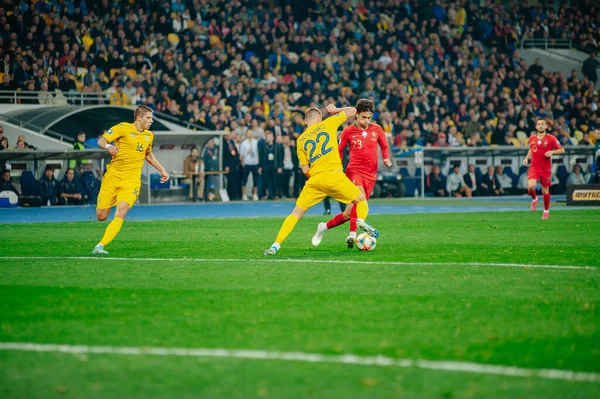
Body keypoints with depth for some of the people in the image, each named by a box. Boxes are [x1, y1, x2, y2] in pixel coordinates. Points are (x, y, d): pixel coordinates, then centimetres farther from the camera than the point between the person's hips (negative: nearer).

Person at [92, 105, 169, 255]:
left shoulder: (149, 136, 14)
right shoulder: (123, 128, -3)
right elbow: (101, 141, -6)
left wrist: (162, 170, 29)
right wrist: (108, 146, -27)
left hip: (131, 180, 3)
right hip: (113, 175, -2)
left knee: (121, 212, -21)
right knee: (101, 216, -3)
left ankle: (100, 246, -22)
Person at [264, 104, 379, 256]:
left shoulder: (301, 140, 15)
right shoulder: (327, 123, 9)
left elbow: (305, 170, 12)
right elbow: (352, 111, 17)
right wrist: (335, 110, 33)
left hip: (315, 180, 2)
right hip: (335, 175, -2)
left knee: (296, 214, 12)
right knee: (362, 201, 18)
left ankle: (276, 245, 0)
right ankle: (361, 220, -14)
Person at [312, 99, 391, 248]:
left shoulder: (377, 129, 6)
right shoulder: (348, 131, -1)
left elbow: (384, 147, 20)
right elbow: (339, 150, 11)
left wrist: (386, 159, 0)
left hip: (370, 175, 4)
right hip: (354, 171, -4)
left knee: (349, 213, -2)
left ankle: (324, 227, 17)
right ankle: (352, 235, -34)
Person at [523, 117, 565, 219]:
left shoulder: (551, 138, -6)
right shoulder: (532, 138, 5)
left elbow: (562, 150, -2)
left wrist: (552, 152, -19)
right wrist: (527, 158, 6)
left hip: (546, 169, -2)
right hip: (534, 167, 2)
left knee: (545, 191, 6)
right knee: (531, 186, -21)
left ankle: (546, 211, 27)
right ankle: (534, 199, 12)